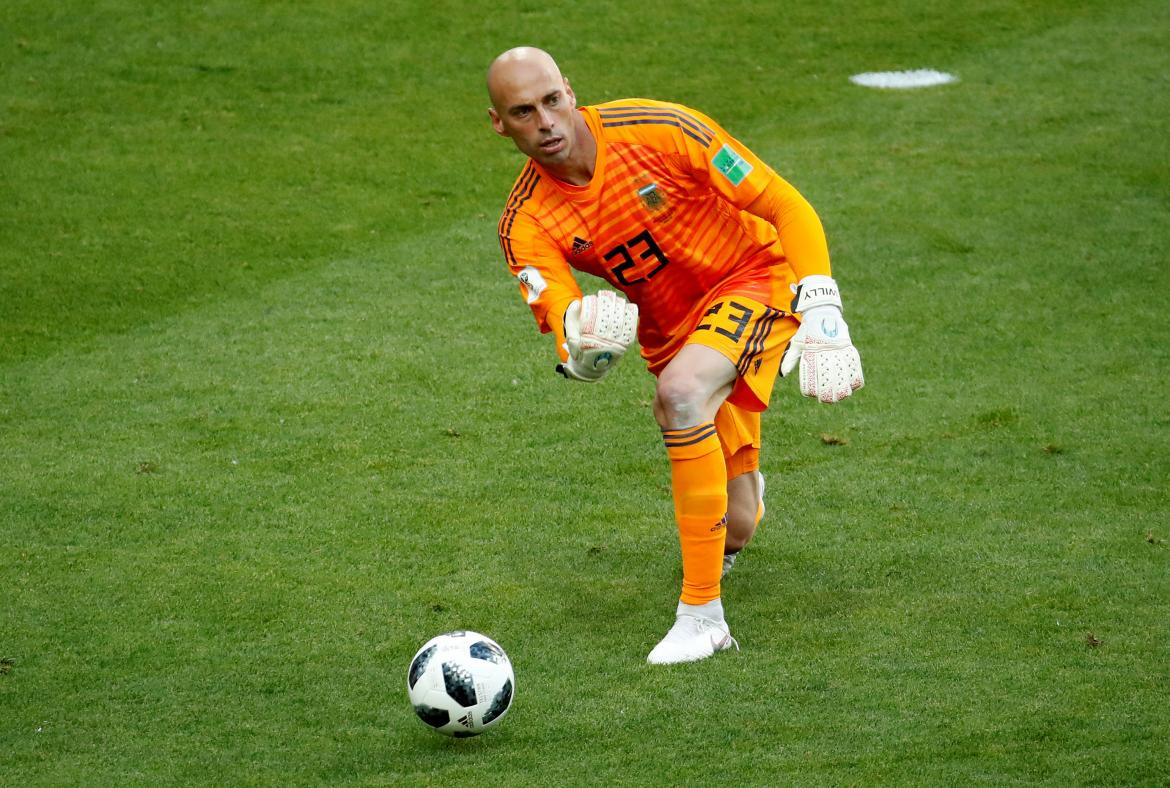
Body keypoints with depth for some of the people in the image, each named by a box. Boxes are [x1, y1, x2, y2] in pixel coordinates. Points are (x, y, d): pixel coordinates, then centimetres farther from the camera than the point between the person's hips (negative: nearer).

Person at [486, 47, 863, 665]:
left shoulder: (658, 129, -22)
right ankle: (743, 493, 50)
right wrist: (582, 344, -48)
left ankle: (701, 613, -27)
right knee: (732, 530, 6)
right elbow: (570, 348, -22)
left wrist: (822, 312, -27)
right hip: (670, 330, 4)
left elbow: (787, 207, -17)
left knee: (682, 393, -36)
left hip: (757, 278, -4)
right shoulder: (525, 224, -13)